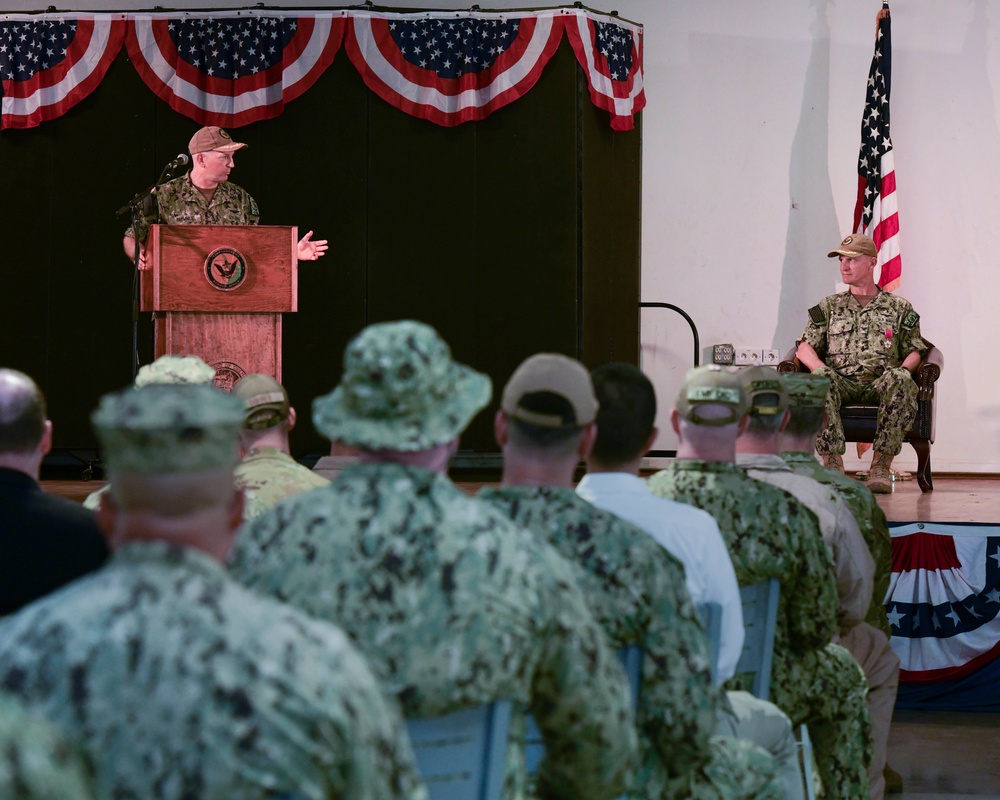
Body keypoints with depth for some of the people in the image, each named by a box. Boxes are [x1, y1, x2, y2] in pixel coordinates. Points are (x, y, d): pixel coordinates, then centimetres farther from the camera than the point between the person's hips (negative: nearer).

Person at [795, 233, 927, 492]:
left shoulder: (899, 308, 18)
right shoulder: (829, 306, 21)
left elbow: (915, 351, 14)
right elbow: (805, 348, 13)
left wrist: (903, 369, -9)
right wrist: (820, 368, -9)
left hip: (880, 383, -1)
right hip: (842, 382, 1)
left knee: (900, 380, -37)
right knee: (821, 378, -36)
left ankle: (881, 464, -33)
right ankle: (833, 461, -36)